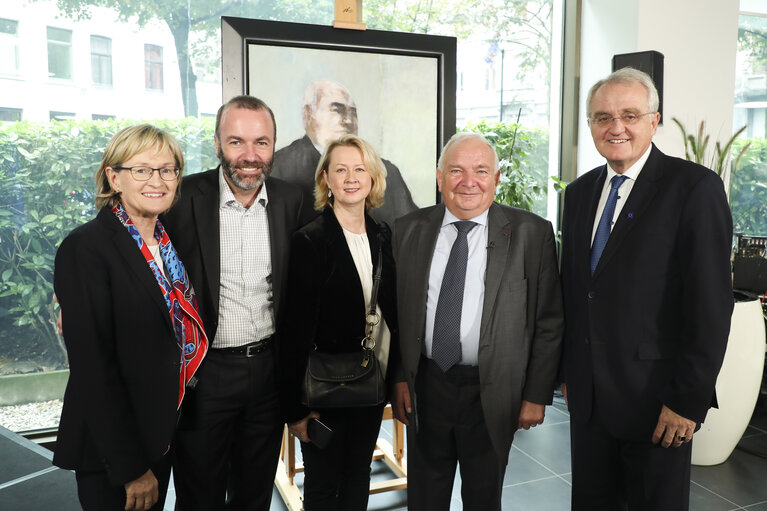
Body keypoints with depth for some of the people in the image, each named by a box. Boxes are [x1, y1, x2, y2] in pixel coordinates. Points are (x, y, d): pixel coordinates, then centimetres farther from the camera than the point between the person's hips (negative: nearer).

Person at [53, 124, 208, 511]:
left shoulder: (171, 239, 4)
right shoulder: (85, 248, -18)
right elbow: (92, 367, -20)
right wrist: (131, 468, -18)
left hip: (161, 438, 7)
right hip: (110, 451, -7)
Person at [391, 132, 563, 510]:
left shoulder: (531, 233, -7)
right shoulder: (409, 230, 0)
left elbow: (549, 322, -5)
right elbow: (394, 311, 4)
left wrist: (537, 394, -5)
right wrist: (398, 378, 0)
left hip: (492, 395, -2)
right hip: (425, 388, 2)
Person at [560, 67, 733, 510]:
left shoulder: (695, 187, -10)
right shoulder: (579, 192, 8)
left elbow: (711, 304, -14)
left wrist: (689, 401, -15)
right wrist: (569, 371, 12)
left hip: (656, 399, -5)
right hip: (587, 395, 5)